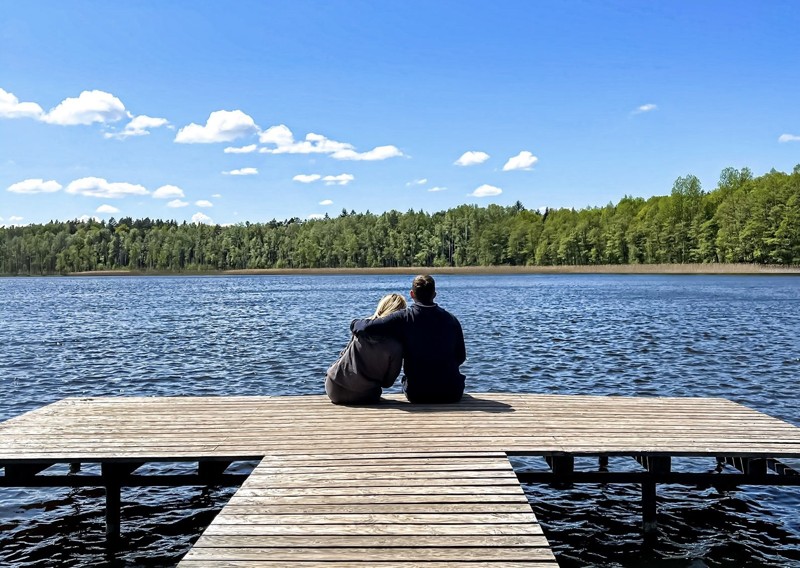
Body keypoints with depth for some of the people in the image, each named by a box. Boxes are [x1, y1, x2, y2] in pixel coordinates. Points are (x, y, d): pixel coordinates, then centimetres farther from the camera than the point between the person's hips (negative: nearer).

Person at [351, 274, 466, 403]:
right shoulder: (451, 319, -5)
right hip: (452, 394, 1)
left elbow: (367, 328, -21)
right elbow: (461, 357, 4)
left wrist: (355, 323, 2)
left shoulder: (404, 318, -13)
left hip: (416, 394, -1)